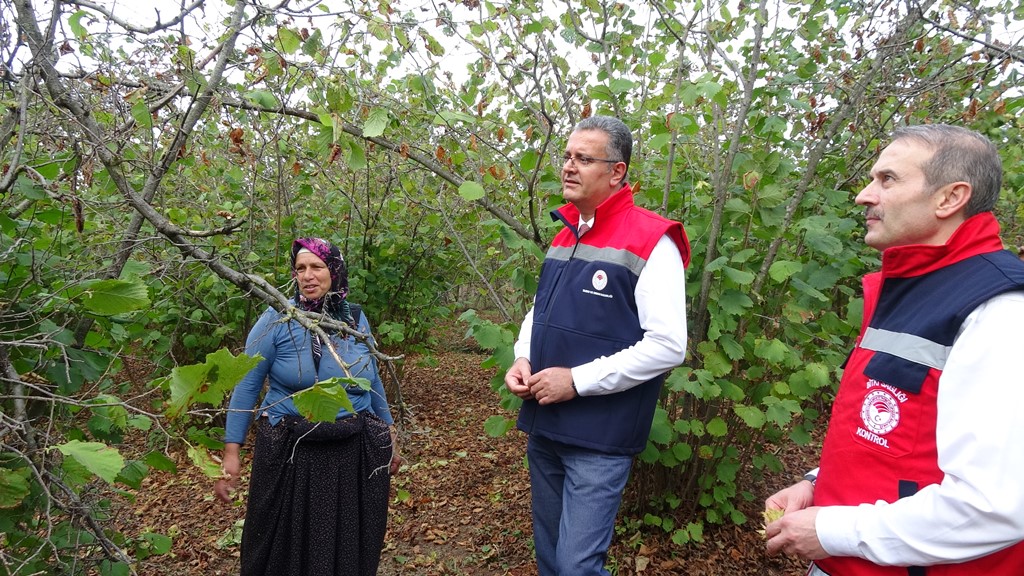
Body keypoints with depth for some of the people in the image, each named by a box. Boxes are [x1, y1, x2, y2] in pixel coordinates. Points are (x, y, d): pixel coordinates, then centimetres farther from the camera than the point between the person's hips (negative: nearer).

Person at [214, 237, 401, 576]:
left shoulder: (357, 319, 2)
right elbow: (246, 386, -7)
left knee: (352, 548, 16)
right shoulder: (276, 320, -9)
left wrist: (390, 434, 15)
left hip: (356, 452, 3)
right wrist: (232, 451, -12)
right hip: (291, 454, -3)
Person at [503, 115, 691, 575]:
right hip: (543, 427, 7)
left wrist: (577, 380, -20)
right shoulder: (562, 238, 10)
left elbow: (668, 346, -19)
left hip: (599, 438, -7)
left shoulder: (650, 242, -13)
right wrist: (523, 358, 1)